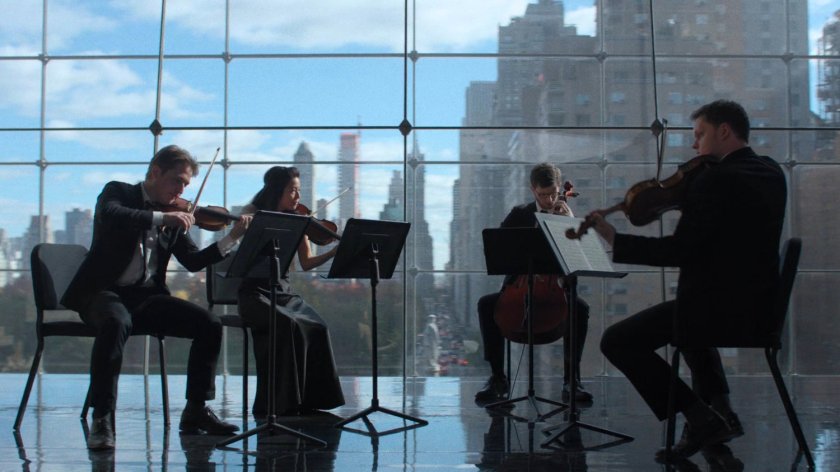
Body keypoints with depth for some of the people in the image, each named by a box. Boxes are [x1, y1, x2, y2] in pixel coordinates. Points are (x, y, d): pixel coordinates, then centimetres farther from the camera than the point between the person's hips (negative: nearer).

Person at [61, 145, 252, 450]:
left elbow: (193, 262, 8)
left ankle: (196, 410, 0)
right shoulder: (118, 193, -1)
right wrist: (162, 217, -31)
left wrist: (233, 237, -3)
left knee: (209, 325, -11)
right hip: (104, 291, -5)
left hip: (146, 296, 5)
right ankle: (101, 419, -30)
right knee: (117, 323, -39)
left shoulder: (174, 218, 13)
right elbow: (109, 216, -25)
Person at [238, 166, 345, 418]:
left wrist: (334, 252, -9)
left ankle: (309, 400, -12)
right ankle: (276, 404, -20)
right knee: (288, 326, -31)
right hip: (255, 293, -4)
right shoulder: (253, 214, -1)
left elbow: (306, 263, 7)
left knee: (316, 327, -22)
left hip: (283, 291, 4)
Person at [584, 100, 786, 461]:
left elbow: (678, 251, -22)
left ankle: (700, 418, -2)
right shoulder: (770, 172, 8)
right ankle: (719, 408, 30)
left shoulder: (717, 179, -20)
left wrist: (614, 239, -15)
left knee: (616, 341, -3)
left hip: (719, 305, -10)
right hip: (759, 304, 10)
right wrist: (684, 198, 8)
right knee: (687, 315, 39)